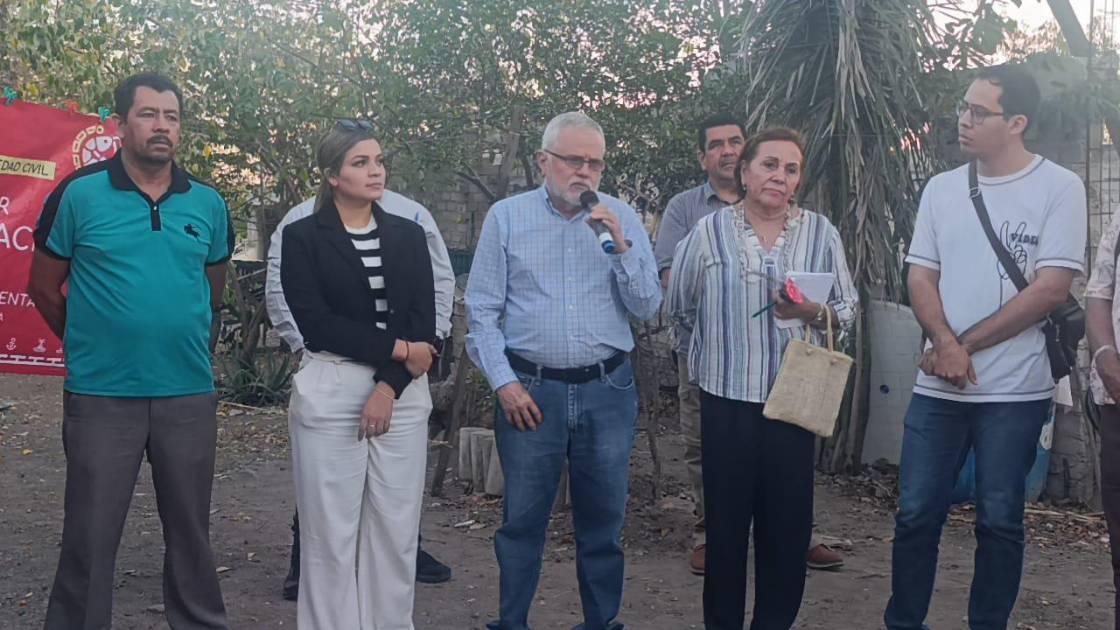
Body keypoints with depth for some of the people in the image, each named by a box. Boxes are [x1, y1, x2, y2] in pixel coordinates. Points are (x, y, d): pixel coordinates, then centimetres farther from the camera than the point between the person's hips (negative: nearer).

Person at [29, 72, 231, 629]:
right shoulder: (79, 195, -4)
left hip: (190, 397, 3)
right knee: (89, 540, 5)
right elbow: (43, 285, 5)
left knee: (190, 533, 14)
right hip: (101, 397, -2)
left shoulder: (208, 203, 5)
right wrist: (90, 348, 9)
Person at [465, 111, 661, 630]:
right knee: (522, 520, 6)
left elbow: (647, 307, 0)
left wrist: (620, 244, -12)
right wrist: (504, 382, -5)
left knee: (603, 520, 11)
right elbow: (482, 310, 2)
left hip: (608, 389, 2)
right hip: (530, 390, -1)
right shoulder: (507, 217, 1)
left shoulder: (622, 218, 4)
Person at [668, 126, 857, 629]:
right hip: (727, 397, -1)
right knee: (726, 516, 6)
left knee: (788, 520, 7)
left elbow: (847, 308, 4)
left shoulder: (820, 232, 3)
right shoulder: (709, 230, 0)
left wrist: (812, 312, -14)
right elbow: (680, 306, 10)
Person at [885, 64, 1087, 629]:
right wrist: (945, 345, -11)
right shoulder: (941, 188, 8)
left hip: (1014, 392, -3)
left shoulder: (1059, 188, -5)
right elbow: (921, 276, 7)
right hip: (938, 388, 4)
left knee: (999, 523, 7)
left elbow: (1051, 288, -11)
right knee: (915, 515, 7)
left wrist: (965, 345, -11)